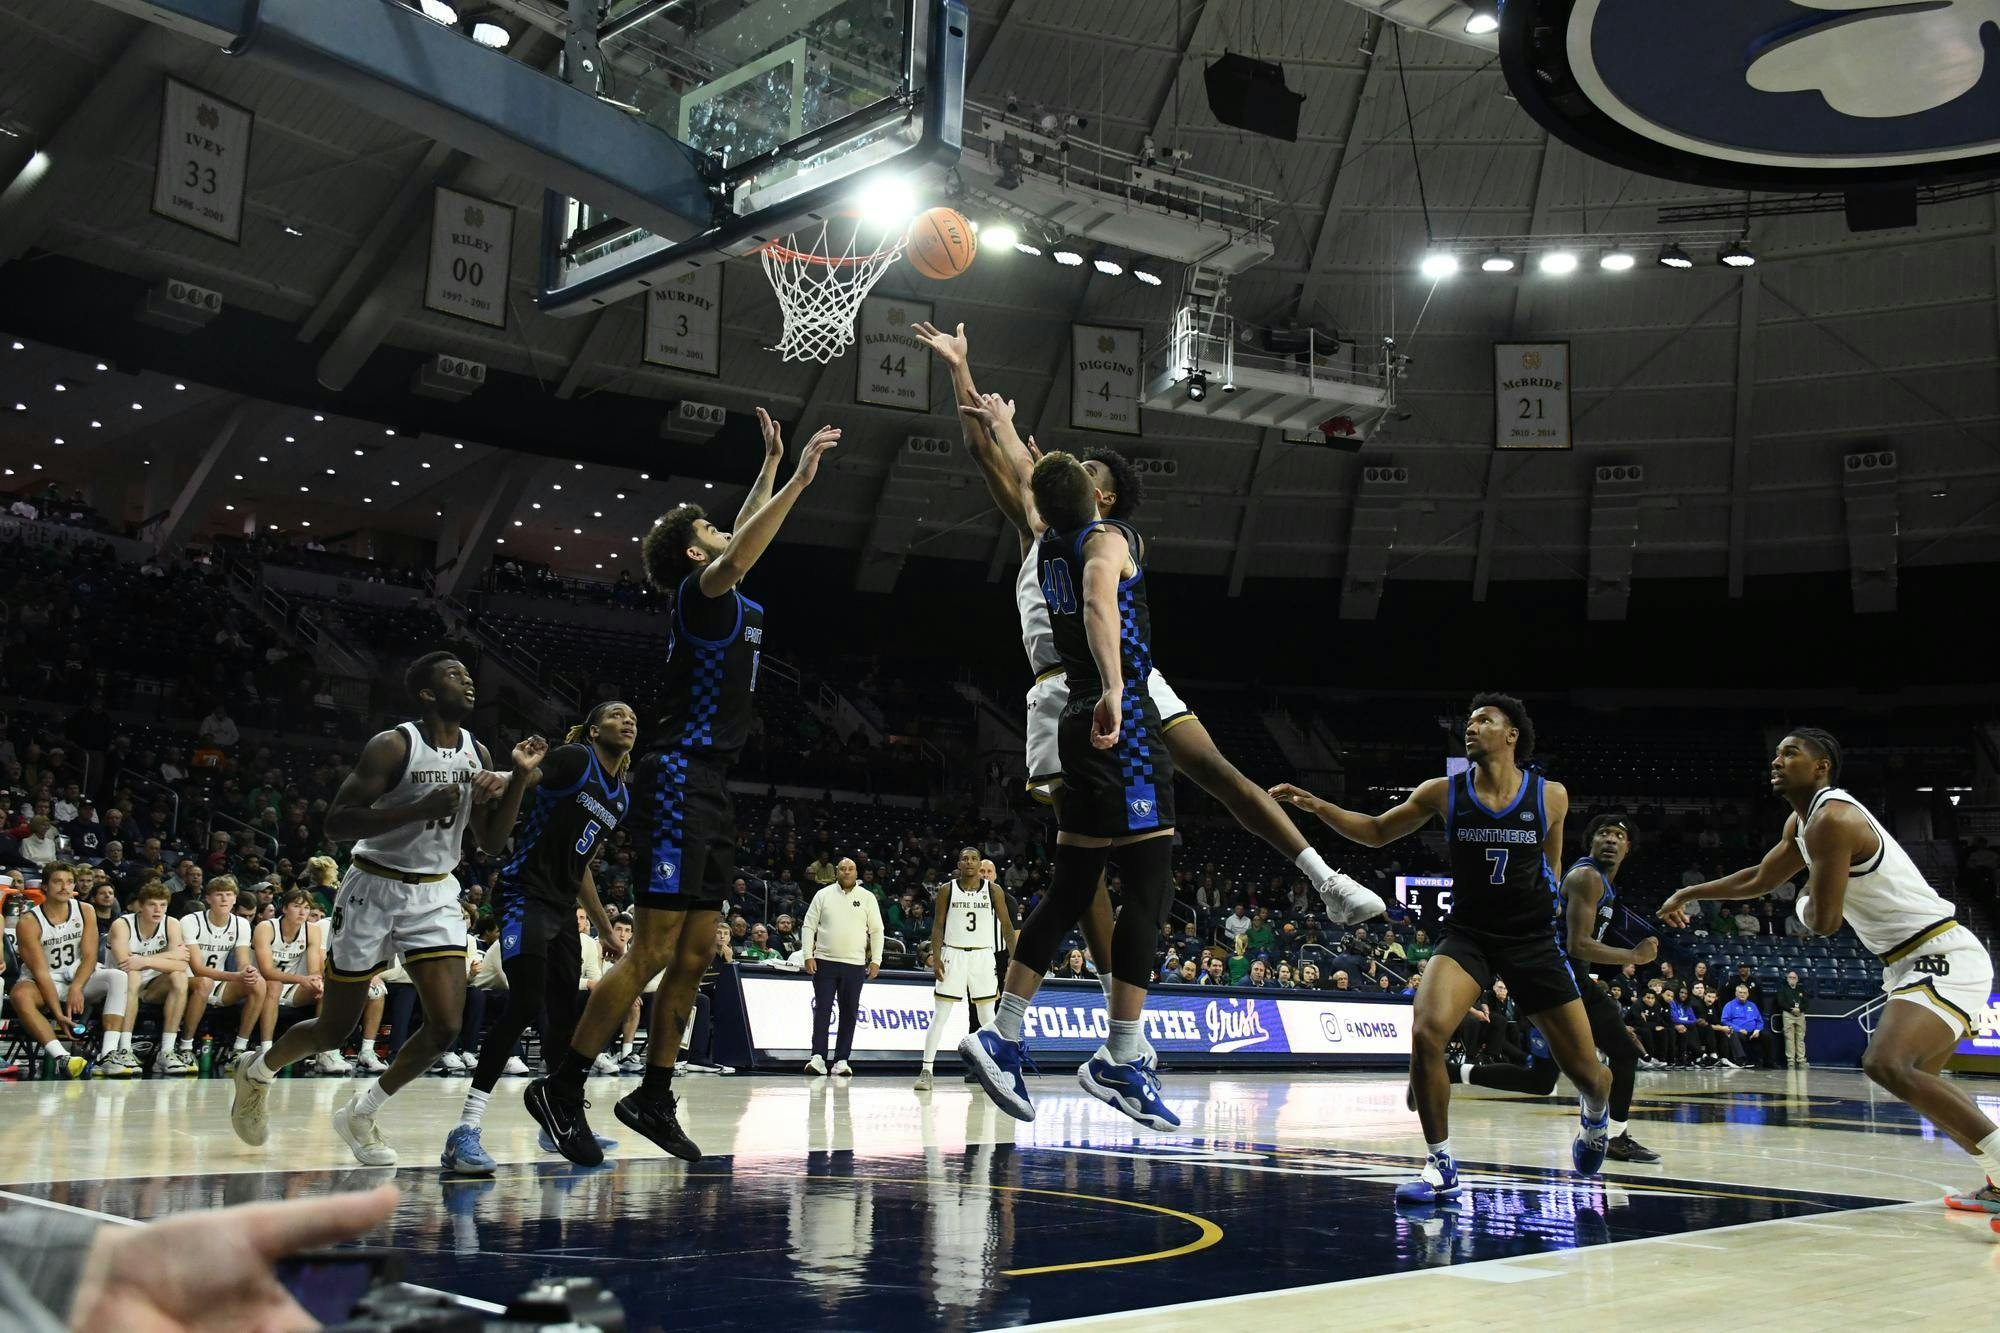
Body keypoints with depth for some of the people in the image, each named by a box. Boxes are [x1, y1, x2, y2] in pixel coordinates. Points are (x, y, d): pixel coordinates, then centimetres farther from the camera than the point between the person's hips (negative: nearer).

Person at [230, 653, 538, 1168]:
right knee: (335, 1029, 6)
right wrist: (421, 808, -30)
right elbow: (336, 822, -21)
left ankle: (359, 1114, 13)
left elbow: (491, 838, 7)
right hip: (375, 889, -5)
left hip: (436, 894, 5)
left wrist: (520, 776, -6)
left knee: (446, 1027, -9)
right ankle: (256, 1071, 38)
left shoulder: (476, 753, 3)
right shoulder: (393, 745, -15)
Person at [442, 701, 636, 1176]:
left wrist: (605, 927, 27)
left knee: (565, 1013, 13)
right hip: (524, 895, -9)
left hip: (563, 907, 9)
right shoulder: (574, 758, -7)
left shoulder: (621, 797, 16)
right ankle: (465, 1132, -21)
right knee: (525, 1005, -21)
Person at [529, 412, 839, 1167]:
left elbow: (743, 540, 36)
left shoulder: (725, 598, 19)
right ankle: (562, 1088, -4)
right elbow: (738, 555, -26)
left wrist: (773, 463, 35)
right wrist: (799, 480, -25)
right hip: (678, 782, -10)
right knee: (654, 950, -11)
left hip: (709, 791, 10)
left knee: (696, 952, 9)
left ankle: (654, 1096, 15)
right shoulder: (698, 591, -6)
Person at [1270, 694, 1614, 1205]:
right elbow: (1377, 831, 7)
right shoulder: (1444, 792, -4)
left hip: (1534, 941, 0)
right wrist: (1318, 806, -5)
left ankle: (1595, 1116, 43)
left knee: (1586, 1071, 3)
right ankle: (1441, 1166, -10)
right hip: (1467, 935, 0)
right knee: (1426, 1033, -27)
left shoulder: (1551, 796, -3)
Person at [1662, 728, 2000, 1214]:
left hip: (1944, 957, -11)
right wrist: (1690, 894, 35)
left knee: (1887, 1065, -31)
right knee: (1915, 1076, 26)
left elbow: (1824, 920, -20)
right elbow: (1759, 880, 30)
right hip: (1920, 961, 11)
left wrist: (1803, 904, 3)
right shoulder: (1802, 821, 14)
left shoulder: (1831, 818, -18)